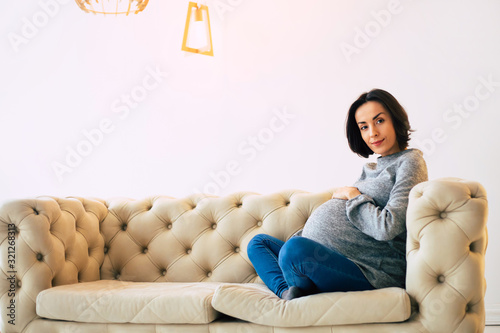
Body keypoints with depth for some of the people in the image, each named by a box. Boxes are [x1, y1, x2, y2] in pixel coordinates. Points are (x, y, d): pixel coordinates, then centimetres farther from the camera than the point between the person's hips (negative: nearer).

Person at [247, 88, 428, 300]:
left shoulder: (410, 162, -4)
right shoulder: (371, 168, 22)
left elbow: (387, 228, -17)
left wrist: (352, 195, -4)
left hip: (373, 273, -10)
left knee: (294, 250, -37)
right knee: (258, 242, 18)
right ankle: (287, 291, -12)